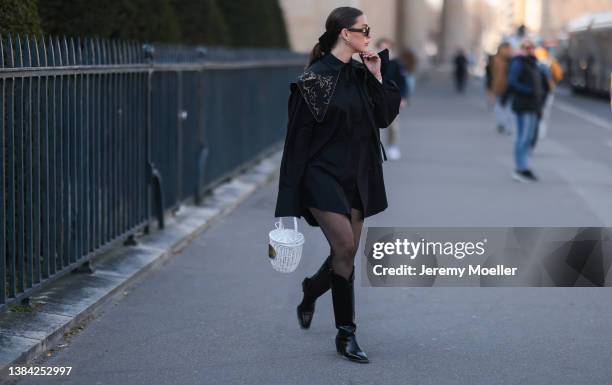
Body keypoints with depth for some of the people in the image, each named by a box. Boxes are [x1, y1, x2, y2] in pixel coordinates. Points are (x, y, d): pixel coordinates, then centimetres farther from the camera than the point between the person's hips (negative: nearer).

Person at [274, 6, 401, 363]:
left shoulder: (360, 76, 9)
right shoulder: (314, 79, -11)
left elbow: (385, 117, 7)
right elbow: (300, 132, -12)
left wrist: (377, 76, -2)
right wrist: (291, 194, -13)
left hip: (356, 177, 7)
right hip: (323, 174, -7)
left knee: (346, 252, 9)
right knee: (345, 246, -17)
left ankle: (310, 293, 40)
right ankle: (346, 334, -7)